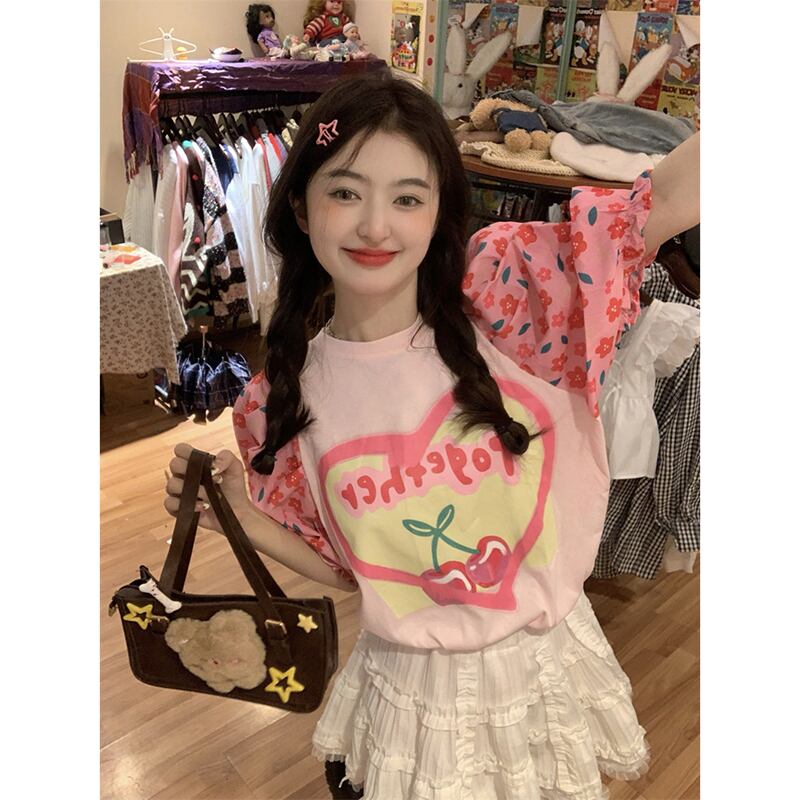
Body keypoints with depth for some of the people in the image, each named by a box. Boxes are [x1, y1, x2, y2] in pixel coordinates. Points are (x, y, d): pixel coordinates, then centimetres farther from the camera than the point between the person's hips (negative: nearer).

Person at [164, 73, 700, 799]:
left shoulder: (504, 300, -17)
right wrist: (245, 519, -14)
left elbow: (672, 198, -27)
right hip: (410, 689, 1)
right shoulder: (287, 398, -10)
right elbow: (344, 567, 0)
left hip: (548, 665, 0)